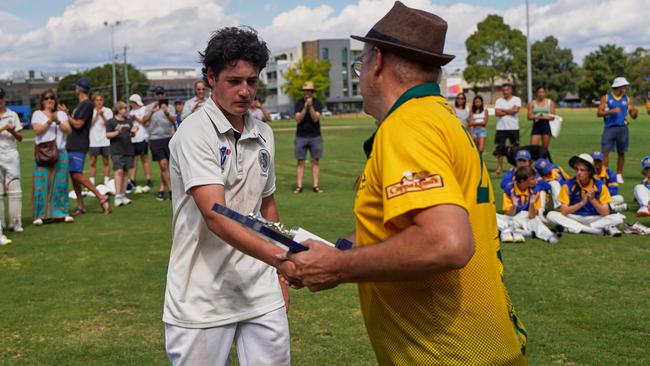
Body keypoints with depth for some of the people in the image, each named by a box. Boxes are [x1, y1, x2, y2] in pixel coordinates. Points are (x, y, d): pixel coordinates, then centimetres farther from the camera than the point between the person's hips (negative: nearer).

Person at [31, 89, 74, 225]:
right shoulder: (37, 114, 6)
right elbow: (37, 131, -8)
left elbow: (69, 130, 2)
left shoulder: (61, 114, 13)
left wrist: (58, 121, -13)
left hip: (60, 153, 3)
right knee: (41, 183, -8)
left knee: (60, 183, 0)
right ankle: (40, 215, -5)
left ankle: (60, 212, 8)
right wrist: (49, 121, -18)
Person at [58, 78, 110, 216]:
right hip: (72, 145, 10)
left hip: (79, 146, -10)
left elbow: (78, 124, -17)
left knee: (77, 174, -16)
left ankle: (101, 197, -12)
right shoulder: (81, 104, 18)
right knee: (73, 175, 8)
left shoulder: (87, 105, -12)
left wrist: (66, 114, -8)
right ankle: (80, 206, 13)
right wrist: (67, 113, 13)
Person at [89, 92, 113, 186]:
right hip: (94, 141, 0)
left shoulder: (108, 111, 5)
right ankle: (92, 182, 3)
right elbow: (90, 123, -5)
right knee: (92, 162, 0)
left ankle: (106, 181, 10)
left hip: (105, 140, 0)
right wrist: (97, 115, -12)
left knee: (105, 161, 6)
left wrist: (102, 116, -18)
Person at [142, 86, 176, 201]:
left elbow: (174, 119, -8)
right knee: (163, 164, -8)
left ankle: (162, 189, 16)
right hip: (155, 139, -1)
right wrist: (151, 112, -18)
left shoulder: (169, 107, 9)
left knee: (164, 165, 3)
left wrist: (166, 112, -27)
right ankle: (170, 189, -3)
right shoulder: (149, 107, 9)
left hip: (168, 138, 1)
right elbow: (143, 121, -3)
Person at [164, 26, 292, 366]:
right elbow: (215, 215, -25)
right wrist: (281, 258, -35)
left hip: (261, 292, 6)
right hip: (202, 299, -5)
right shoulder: (195, 132, -13)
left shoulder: (264, 134, 8)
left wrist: (279, 273, 17)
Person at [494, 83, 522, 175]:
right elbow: (497, 113, -5)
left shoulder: (517, 99, 4)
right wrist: (510, 111, -8)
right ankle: (500, 167, 12)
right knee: (499, 149, 2)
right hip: (501, 128, 2)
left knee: (515, 149, 1)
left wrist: (503, 110, -5)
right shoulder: (499, 101, 10)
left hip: (514, 128, -2)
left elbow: (515, 110, -13)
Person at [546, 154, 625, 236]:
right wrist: (582, 202, -26)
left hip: (594, 219, 0)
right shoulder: (568, 185, -10)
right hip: (574, 218, 0)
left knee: (618, 218, -24)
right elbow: (563, 211, -16)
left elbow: (606, 213, -10)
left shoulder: (600, 186, -7)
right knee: (551, 215, -27)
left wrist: (593, 199, -23)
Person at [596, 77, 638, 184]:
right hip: (609, 128, -2)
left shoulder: (628, 99, 10)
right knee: (605, 152, -8)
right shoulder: (606, 98, 3)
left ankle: (619, 175, 16)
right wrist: (611, 111, -19)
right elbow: (599, 113, -4)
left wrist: (635, 113, -13)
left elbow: (633, 116, 10)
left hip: (622, 128, 2)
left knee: (621, 153, 5)